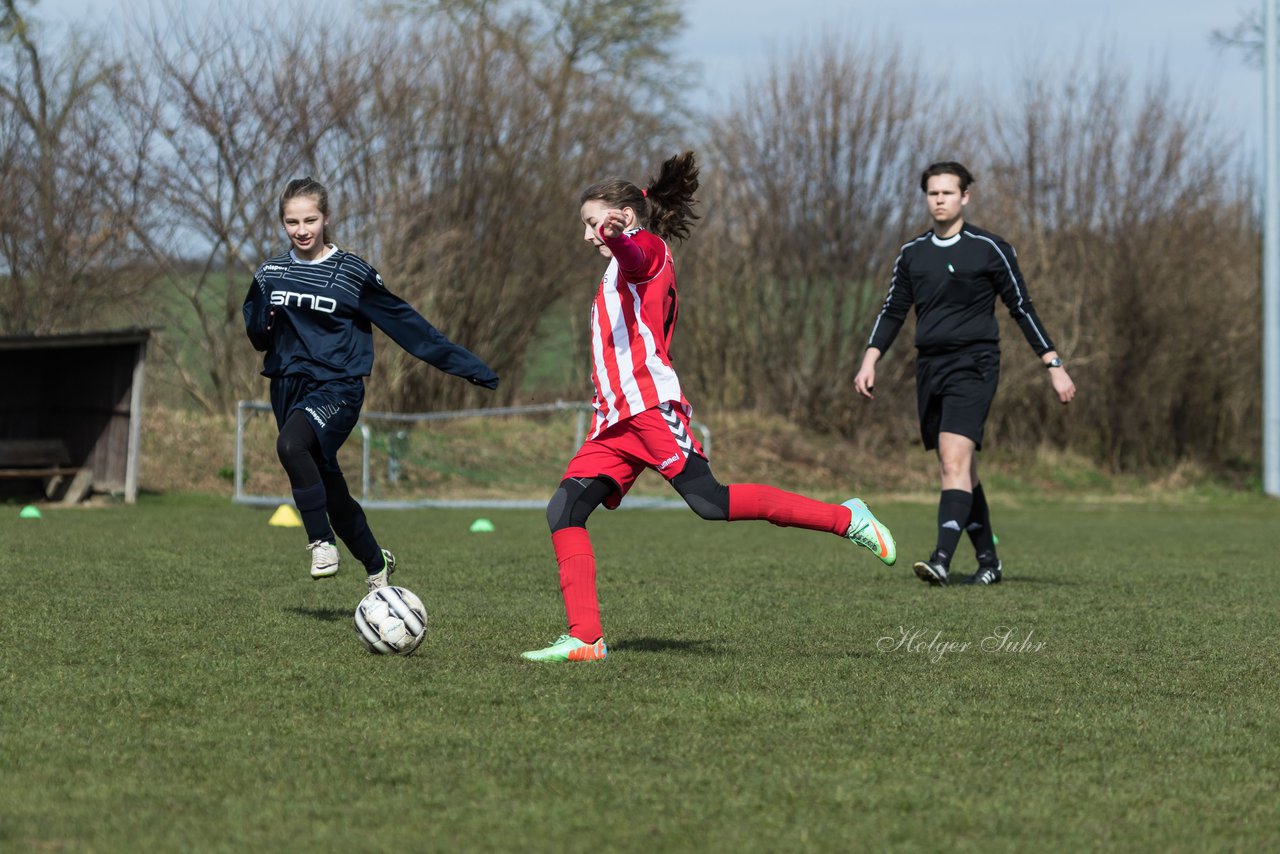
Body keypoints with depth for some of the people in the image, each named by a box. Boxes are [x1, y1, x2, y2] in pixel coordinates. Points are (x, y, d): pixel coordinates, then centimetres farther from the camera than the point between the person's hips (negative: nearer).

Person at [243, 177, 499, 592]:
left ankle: (323, 542, -22)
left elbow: (405, 323, -1)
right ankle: (376, 563, 34)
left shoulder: (352, 272, -4)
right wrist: (262, 317, -10)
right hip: (290, 386, 5)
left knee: (291, 444, -34)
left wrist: (465, 364, -2)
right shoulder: (271, 274, 7)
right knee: (331, 493, 10)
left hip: (337, 387, -5)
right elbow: (259, 339, 15)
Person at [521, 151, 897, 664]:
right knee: (564, 510, -5)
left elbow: (634, 253, -24)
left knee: (710, 502, -20)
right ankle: (585, 639, -8)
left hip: (650, 405, -9)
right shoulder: (620, 270, 31)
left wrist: (616, 236, -47)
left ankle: (846, 518, -10)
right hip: (616, 420, 9)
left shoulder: (646, 248, 4)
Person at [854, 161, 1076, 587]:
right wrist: (870, 361, 5)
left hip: (973, 364, -6)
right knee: (961, 470, 10)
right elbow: (892, 311, 18)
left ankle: (942, 559, -31)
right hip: (930, 367, 6)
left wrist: (1054, 364, -1)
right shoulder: (912, 254, 13)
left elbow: (1022, 308, 2)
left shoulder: (990, 249, -1)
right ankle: (988, 560, 21)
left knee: (955, 461, -21)